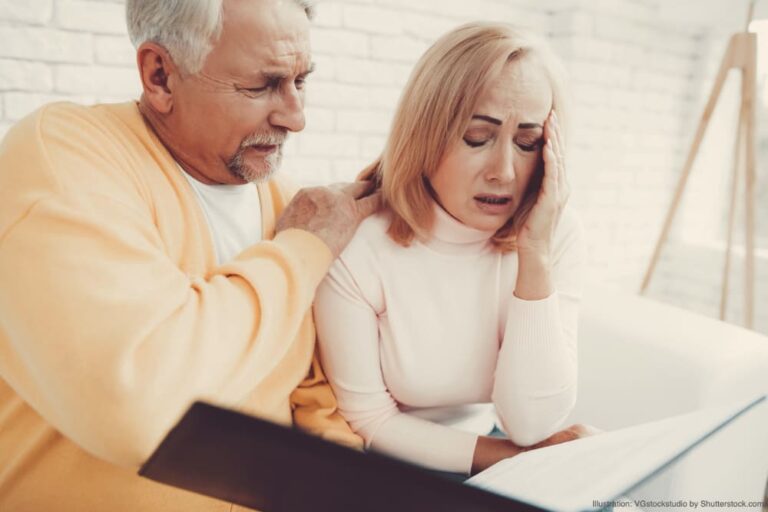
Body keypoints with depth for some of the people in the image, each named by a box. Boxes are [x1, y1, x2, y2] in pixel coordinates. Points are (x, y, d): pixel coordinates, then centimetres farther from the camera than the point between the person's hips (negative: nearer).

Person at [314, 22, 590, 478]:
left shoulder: (556, 235, -12)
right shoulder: (357, 242, -22)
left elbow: (531, 425, -17)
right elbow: (368, 424, -13)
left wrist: (535, 254, -25)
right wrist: (512, 456, -14)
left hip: (496, 472, 3)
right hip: (390, 473, -3)